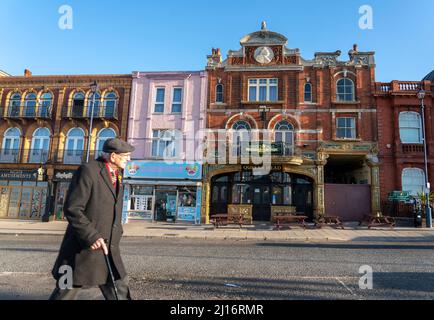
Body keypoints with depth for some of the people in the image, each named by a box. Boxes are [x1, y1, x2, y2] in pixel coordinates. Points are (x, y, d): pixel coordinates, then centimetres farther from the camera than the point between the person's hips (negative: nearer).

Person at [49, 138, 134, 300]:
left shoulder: (117, 175, 11)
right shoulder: (88, 171, -15)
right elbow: (72, 209, -19)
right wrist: (91, 236, -23)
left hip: (108, 249, 8)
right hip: (84, 247, -7)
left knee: (120, 290, 11)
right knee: (66, 293, 9)